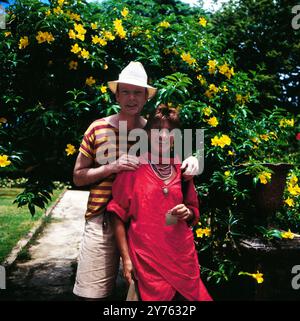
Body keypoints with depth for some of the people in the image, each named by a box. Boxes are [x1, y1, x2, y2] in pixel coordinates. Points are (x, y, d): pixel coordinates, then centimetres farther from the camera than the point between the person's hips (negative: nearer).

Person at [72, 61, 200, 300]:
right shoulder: (98, 128, 2)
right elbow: (78, 177, 5)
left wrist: (191, 162, -8)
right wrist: (111, 167, -12)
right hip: (103, 220, -1)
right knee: (94, 293, 3)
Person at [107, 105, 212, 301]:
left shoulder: (182, 169, 6)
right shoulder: (134, 168, -6)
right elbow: (118, 216, -4)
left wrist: (188, 213, -5)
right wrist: (126, 259, -7)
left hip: (184, 260, 4)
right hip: (147, 263, -4)